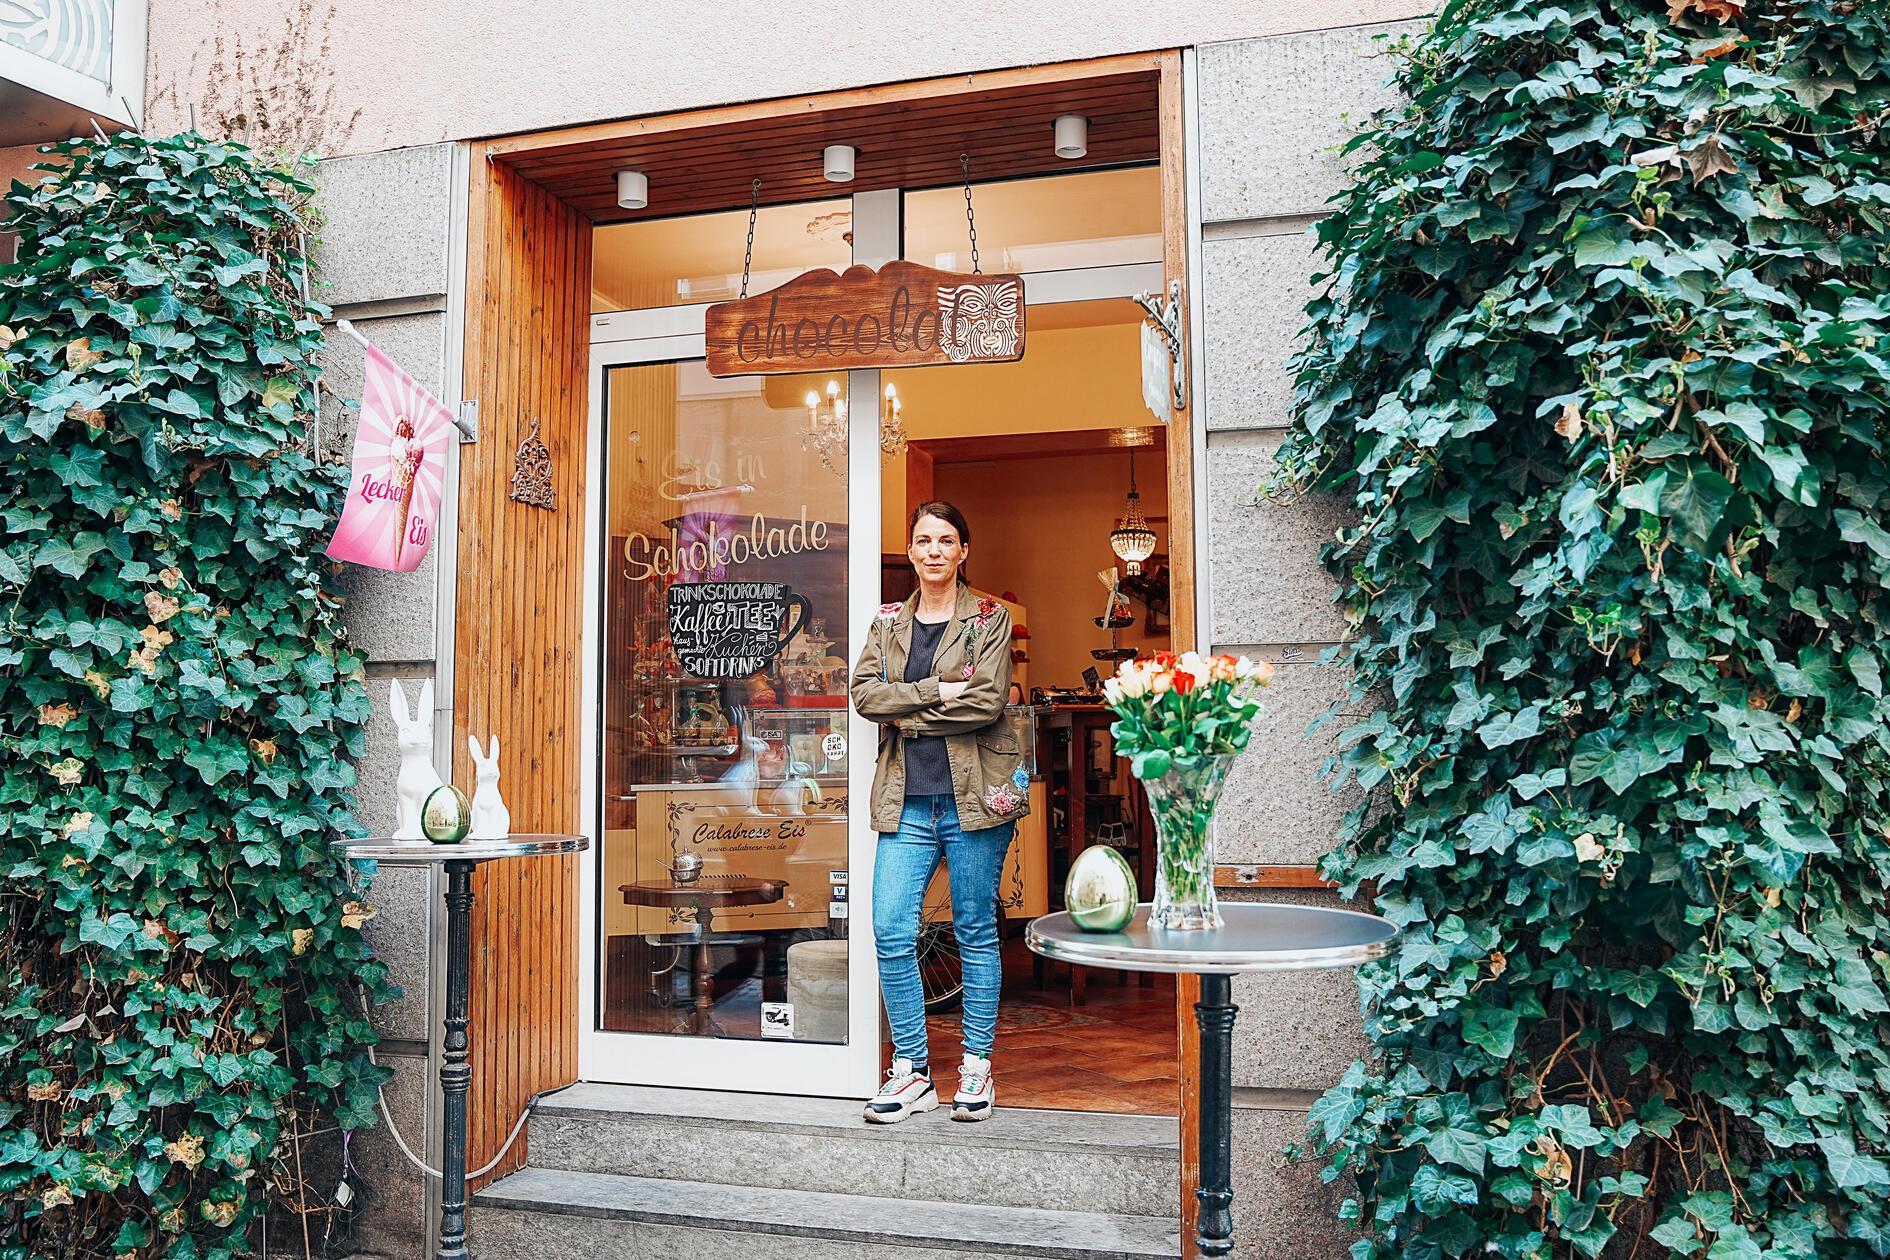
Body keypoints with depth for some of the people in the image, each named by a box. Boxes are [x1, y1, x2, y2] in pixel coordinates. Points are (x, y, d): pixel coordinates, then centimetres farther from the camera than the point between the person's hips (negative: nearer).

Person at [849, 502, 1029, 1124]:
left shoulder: (989, 618, 3)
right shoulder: (888, 622, 14)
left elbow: (987, 700, -11)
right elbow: (864, 692, -1)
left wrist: (910, 716, -7)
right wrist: (935, 689, -12)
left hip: (973, 794, -3)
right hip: (907, 799, 3)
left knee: (975, 930, 5)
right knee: (890, 931, -4)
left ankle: (977, 1068, 17)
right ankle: (911, 1070, 9)